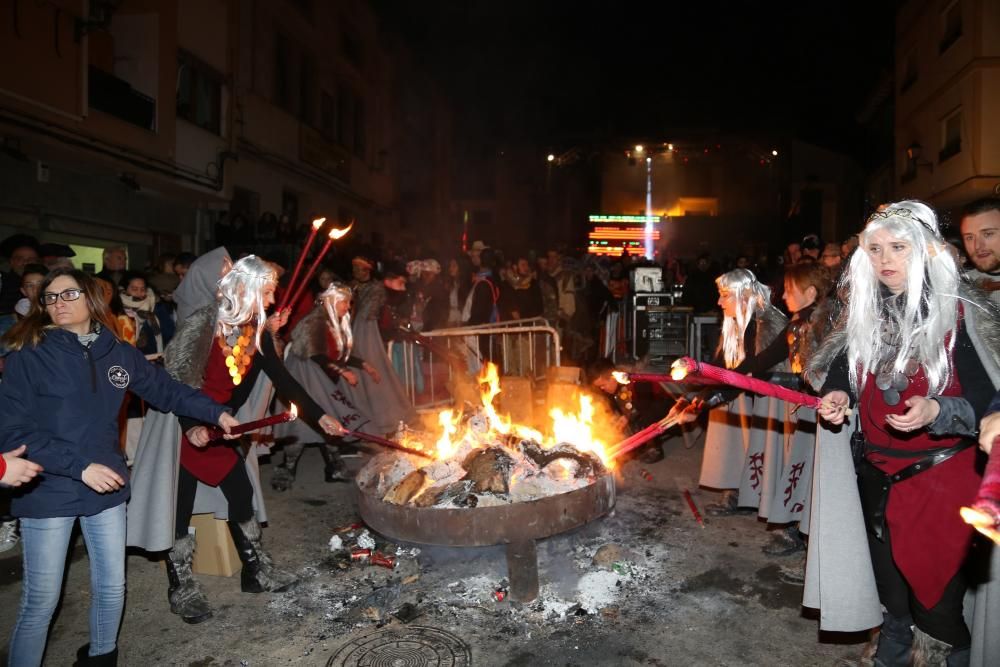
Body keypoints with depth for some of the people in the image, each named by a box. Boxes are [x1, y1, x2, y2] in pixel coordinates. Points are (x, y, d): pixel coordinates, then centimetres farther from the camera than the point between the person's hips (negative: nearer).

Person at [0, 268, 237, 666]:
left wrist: (215, 412, -1)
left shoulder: (117, 352, 1)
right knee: (41, 600, 5)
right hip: (47, 492, -4)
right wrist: (79, 467, -21)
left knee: (112, 587, 16)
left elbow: (165, 389, 9)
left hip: (106, 486, 4)